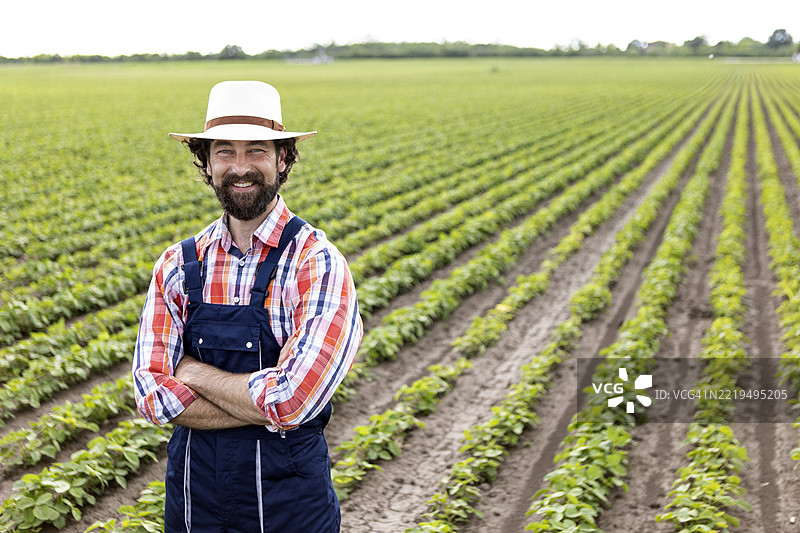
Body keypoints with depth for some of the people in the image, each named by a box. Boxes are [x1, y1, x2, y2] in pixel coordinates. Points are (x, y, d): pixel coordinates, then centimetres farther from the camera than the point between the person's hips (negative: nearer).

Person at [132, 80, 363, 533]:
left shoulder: (318, 263, -16)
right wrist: (271, 408, -20)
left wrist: (194, 373, -13)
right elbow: (155, 396, -10)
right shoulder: (177, 266, -2)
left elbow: (293, 400, -26)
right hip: (194, 495, 3)